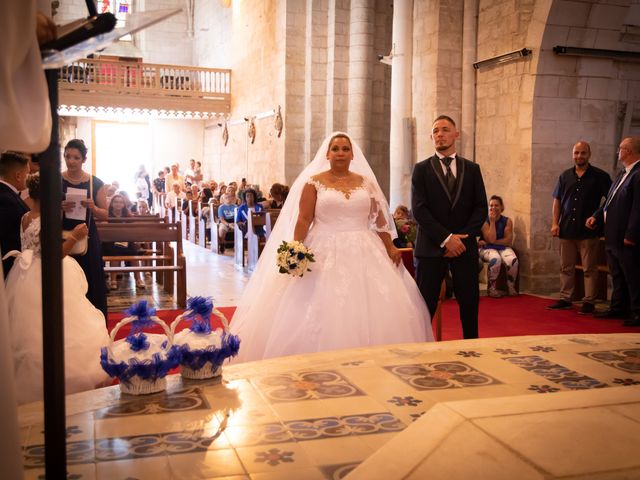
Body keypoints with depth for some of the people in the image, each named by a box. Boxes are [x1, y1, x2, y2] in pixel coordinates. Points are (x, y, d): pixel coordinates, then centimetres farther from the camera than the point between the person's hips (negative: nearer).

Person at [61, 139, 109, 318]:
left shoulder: (95, 183, 2)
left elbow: (104, 215, 5)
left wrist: (93, 208, -15)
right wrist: (59, 208, -17)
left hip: (88, 240, 0)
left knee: (91, 287, 1)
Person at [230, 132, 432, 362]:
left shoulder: (366, 182, 10)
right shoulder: (314, 182, 1)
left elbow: (379, 220, 11)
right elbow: (303, 220, -5)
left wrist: (390, 248, 2)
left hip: (362, 254, 3)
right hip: (325, 254, -3)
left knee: (369, 312, 2)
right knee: (323, 313, -3)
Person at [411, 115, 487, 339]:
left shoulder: (472, 168, 11)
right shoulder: (422, 169, 4)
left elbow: (481, 208, 5)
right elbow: (419, 209, -6)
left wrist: (461, 238, -8)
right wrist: (446, 238, -14)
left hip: (465, 246, 2)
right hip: (431, 246, -2)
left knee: (470, 304, 5)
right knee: (425, 305, 0)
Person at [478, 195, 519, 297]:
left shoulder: (507, 221, 3)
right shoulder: (485, 221, -4)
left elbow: (508, 241, -7)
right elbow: (491, 239, -16)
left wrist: (491, 242, -12)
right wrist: (492, 221, -13)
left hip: (503, 248, 2)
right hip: (488, 249, -2)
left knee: (513, 260, -30)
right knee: (496, 259, -36)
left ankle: (511, 288, -9)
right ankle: (491, 288, -20)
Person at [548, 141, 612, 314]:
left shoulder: (600, 176, 0)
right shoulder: (565, 176, 10)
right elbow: (557, 201, 10)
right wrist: (555, 223, 3)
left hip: (588, 230, -4)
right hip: (566, 229, 4)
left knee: (589, 269, 1)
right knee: (566, 267, 10)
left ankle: (589, 302, 8)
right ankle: (565, 299, 18)